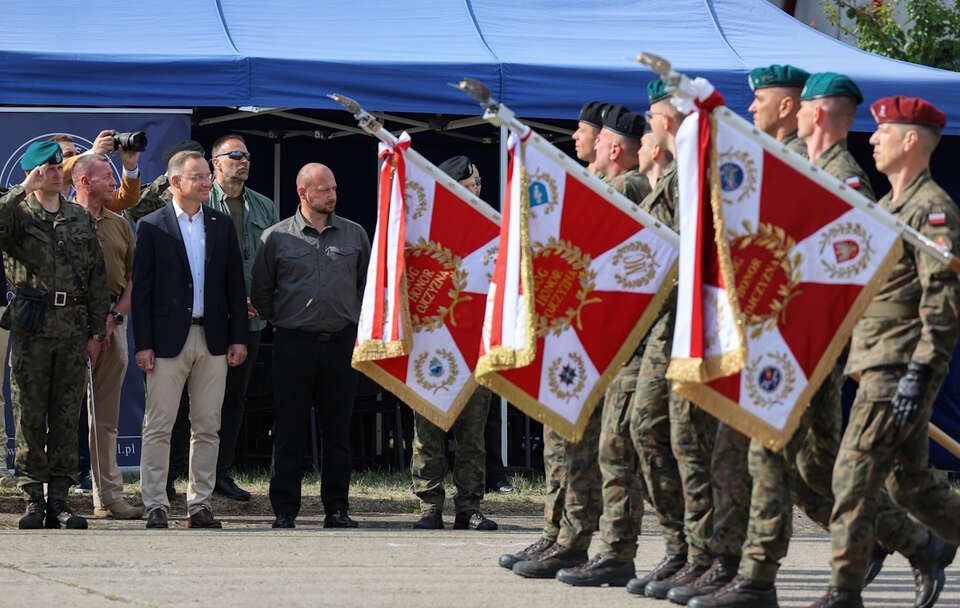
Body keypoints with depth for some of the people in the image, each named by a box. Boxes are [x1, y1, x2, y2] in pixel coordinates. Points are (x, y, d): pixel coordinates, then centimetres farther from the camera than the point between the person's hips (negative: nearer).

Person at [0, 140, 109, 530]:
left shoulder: (81, 219, 15)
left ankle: (59, 500, 7)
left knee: (67, 416, 4)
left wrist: (96, 331, 8)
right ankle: (33, 499, 2)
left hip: (74, 328, 3)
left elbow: (97, 278, 15)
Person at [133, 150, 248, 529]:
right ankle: (156, 506, 1)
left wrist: (238, 337, 4)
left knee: (207, 427, 6)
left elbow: (235, 284, 11)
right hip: (169, 338, -4)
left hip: (213, 339, 4)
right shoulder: (152, 227, -1)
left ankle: (200, 504, 12)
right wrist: (143, 344, -8)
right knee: (158, 427, -3)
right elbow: (141, 289, -2)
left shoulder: (222, 225, 10)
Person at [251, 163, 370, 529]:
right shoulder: (275, 237, 1)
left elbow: (368, 282, 19)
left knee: (338, 430, 4)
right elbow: (260, 292, 8)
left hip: (341, 343, 2)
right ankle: (284, 510, 4)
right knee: (288, 431, -1)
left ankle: (337, 508, 10)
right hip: (294, 344, -2)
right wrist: (280, 321, 6)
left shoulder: (355, 235, 8)